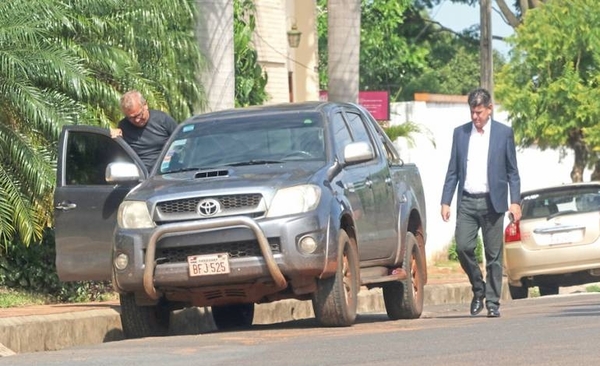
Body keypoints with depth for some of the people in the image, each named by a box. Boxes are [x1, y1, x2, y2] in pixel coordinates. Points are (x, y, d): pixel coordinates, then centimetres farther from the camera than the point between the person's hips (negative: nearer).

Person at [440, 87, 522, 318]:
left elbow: (512, 171, 4)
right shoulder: (460, 133, 10)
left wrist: (515, 201, -4)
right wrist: (446, 201, 4)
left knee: (493, 255, -1)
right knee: (463, 247, -11)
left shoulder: (504, 133, 4)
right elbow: (453, 171, 11)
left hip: (492, 202, -2)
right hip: (467, 201, 2)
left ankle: (492, 303, 6)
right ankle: (478, 288, 12)